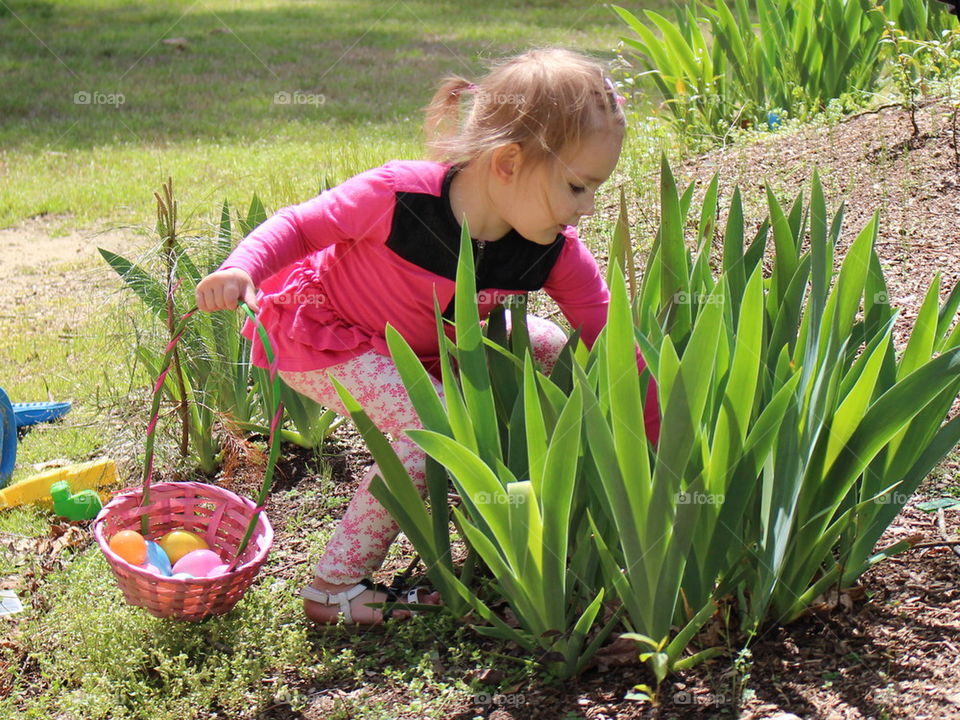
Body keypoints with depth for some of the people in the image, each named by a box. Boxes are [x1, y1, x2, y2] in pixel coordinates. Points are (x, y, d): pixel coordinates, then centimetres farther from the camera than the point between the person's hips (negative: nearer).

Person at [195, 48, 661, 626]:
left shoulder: (556, 254, -18)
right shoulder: (401, 194, -33)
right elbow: (301, 225, -19)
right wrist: (240, 271, -36)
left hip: (425, 345, 7)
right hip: (322, 339, -7)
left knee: (549, 349, 0)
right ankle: (335, 585, -14)